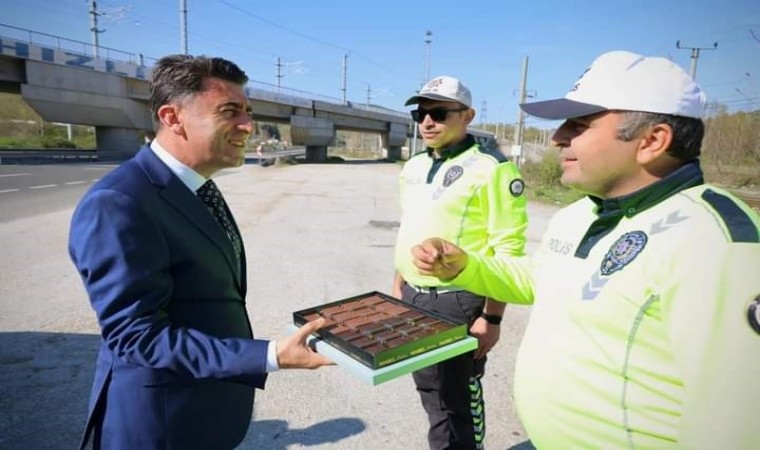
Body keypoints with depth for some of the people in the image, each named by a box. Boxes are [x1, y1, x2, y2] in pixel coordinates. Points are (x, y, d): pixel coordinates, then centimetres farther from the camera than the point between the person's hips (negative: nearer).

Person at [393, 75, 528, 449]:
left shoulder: (491, 168, -14)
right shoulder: (413, 167, 10)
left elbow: (508, 251, -16)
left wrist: (491, 317, -17)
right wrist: (398, 288, 17)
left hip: (459, 302, -7)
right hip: (414, 298, 8)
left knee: (455, 404, 8)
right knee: (431, 392, 22)